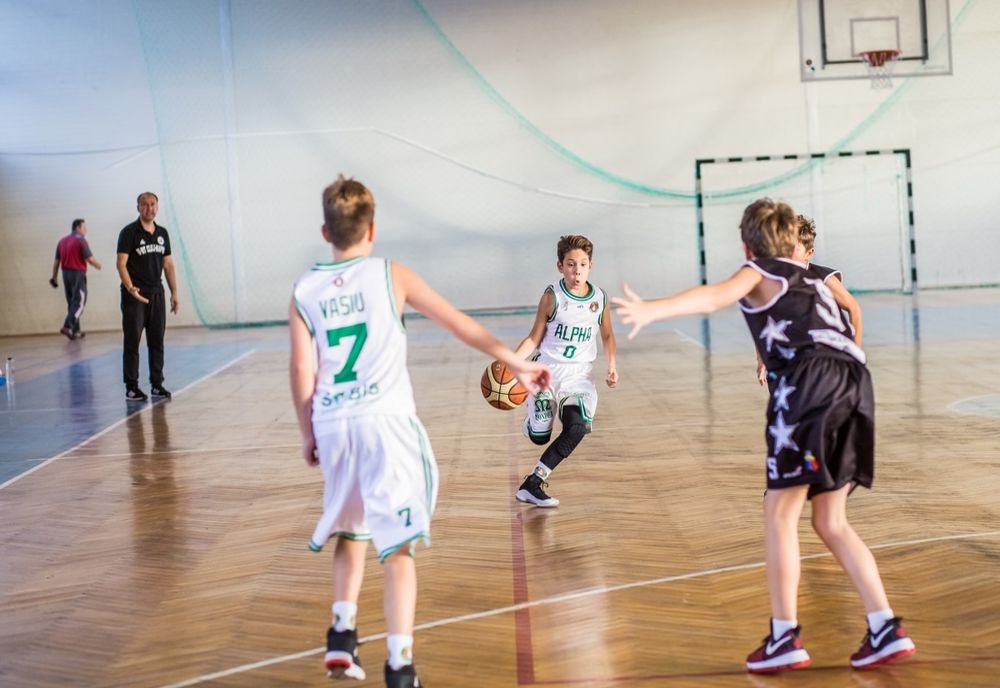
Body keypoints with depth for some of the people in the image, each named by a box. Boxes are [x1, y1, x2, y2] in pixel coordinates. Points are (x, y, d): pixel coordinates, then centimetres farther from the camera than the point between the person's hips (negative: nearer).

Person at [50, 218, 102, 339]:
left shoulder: (62, 241, 12)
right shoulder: (81, 241, -10)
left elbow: (56, 261, 12)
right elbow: (90, 259, -14)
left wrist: (54, 277, 16)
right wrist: (98, 264, 6)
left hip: (65, 273, 7)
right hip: (78, 273, -7)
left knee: (72, 302, 14)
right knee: (79, 303, -4)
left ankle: (76, 330, 16)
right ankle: (67, 326, -18)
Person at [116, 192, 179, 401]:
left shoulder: (162, 233, 11)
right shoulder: (129, 232, -6)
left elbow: (168, 264, 15)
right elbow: (121, 263, -13)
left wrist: (174, 293, 11)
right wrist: (130, 288, -27)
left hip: (156, 293, 5)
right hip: (134, 295, -5)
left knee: (157, 341, 7)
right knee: (132, 342, 0)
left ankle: (157, 384, 15)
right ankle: (131, 387, 5)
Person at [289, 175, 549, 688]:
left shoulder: (304, 292, 7)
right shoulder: (391, 275, 3)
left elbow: (302, 371, 3)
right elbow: (459, 324, 5)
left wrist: (308, 434, 15)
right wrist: (517, 364, 11)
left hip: (333, 425, 3)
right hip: (385, 420, -3)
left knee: (351, 528, 25)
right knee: (397, 542, -2)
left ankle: (341, 636, 19)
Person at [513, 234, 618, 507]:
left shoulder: (599, 298, 0)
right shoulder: (552, 296, -8)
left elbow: (607, 336, 16)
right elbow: (534, 338, -4)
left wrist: (612, 366, 2)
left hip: (579, 375, 2)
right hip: (547, 371, -2)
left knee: (578, 427, -25)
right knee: (539, 437, -3)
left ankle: (532, 483, -16)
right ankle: (534, 414, 38)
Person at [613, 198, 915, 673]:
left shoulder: (760, 273, 14)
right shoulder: (811, 279, 34)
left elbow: (715, 297, -8)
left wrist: (651, 310, -22)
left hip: (812, 384, -7)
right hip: (853, 384, 7)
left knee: (780, 514, 1)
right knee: (831, 523, 15)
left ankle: (785, 637, -1)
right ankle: (886, 630, 10)